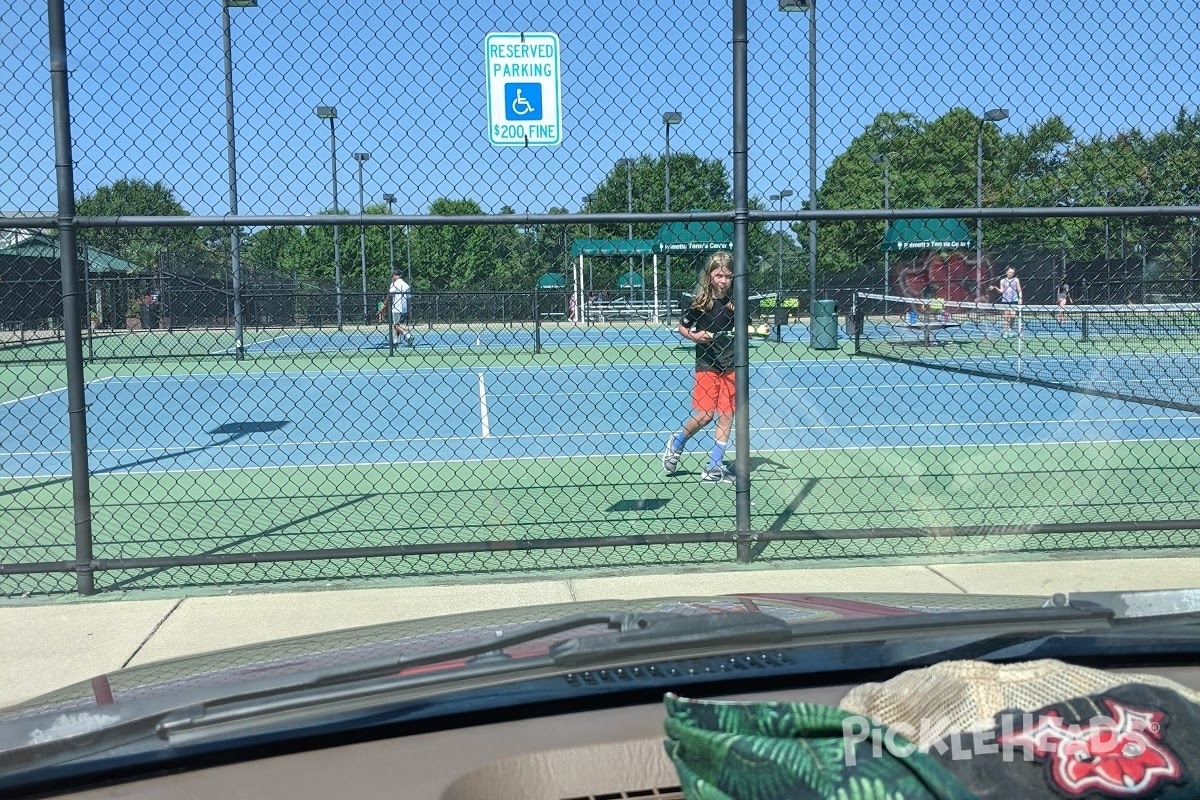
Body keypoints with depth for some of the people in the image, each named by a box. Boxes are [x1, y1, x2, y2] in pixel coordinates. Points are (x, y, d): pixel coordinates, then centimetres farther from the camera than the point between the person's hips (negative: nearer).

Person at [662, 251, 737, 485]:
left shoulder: (736, 302, 0)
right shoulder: (700, 302, -7)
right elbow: (682, 327, 3)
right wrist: (695, 336, -15)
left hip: (731, 365, 3)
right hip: (707, 364, -3)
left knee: (726, 416, 3)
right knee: (704, 414, -8)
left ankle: (714, 468, 10)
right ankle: (676, 442, 22)